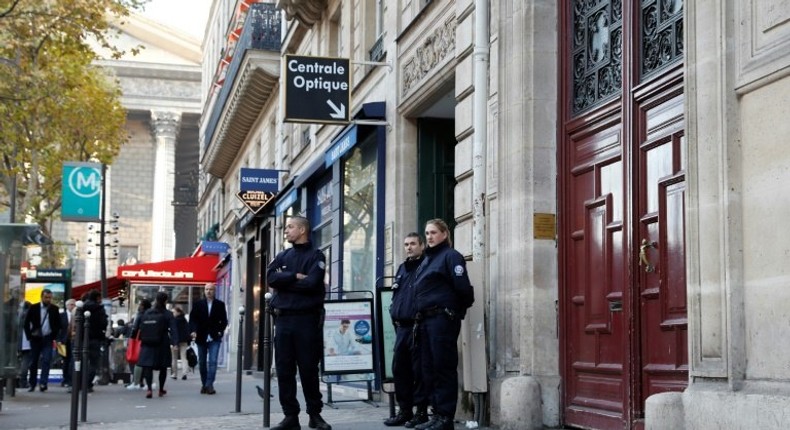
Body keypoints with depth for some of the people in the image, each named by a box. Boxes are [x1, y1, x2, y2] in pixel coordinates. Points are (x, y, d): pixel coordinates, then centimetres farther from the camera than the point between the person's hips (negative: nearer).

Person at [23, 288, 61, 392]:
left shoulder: (54, 309, 1)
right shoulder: (34, 308, -1)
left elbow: (58, 324, 8)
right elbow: (26, 322, 3)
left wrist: (54, 336, -1)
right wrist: (29, 336, -3)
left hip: (48, 339, 0)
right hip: (35, 338, 0)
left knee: (46, 360, -11)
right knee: (33, 361, 6)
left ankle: (43, 383, -12)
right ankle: (32, 384, 16)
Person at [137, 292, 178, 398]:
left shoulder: (146, 313, 6)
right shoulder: (168, 314, -4)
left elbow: (140, 327, 8)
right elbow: (173, 329, -14)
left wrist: (142, 339, 16)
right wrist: (174, 343, -19)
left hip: (147, 345, 2)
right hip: (162, 345, -2)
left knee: (147, 366, -3)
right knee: (163, 367, 14)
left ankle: (149, 389, -22)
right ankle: (161, 390, 25)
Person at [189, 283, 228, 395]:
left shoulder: (220, 305, 4)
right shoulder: (198, 304, 5)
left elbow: (224, 320, 6)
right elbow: (192, 319, 2)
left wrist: (220, 331, -8)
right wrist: (193, 331, -13)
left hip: (214, 338, -2)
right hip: (201, 337, 2)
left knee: (212, 361, -11)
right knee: (202, 362, 9)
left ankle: (209, 384, -12)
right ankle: (204, 384, 19)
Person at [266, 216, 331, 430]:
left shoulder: (316, 256, 1)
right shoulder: (282, 256, 16)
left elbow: (311, 283, -14)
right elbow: (270, 278, -1)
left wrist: (284, 280, -6)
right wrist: (295, 276, -10)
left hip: (307, 318, -4)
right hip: (283, 318, 5)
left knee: (309, 368, -1)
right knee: (284, 369, 2)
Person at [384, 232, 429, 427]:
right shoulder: (402, 268, 20)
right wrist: (394, 314, 12)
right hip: (401, 327, 8)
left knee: (419, 370, -3)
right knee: (399, 369, 8)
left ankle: (421, 412, 4)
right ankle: (405, 410, 16)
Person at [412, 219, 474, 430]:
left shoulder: (451, 256, -6)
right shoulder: (427, 259, 20)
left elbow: (463, 288, -13)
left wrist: (457, 311, 0)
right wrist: (419, 317, 12)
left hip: (443, 319, -9)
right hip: (426, 320, 9)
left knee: (444, 368, -6)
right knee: (428, 369, 9)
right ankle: (437, 413, 15)